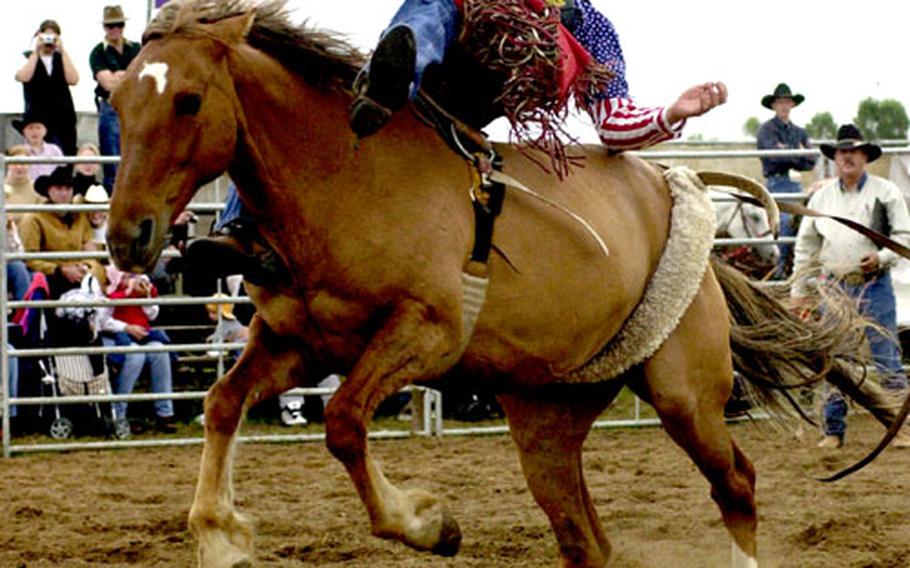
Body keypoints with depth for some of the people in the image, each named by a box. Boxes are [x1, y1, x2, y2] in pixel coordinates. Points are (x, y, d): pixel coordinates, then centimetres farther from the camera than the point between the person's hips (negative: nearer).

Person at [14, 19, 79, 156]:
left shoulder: (62, 59, 13)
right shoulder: (28, 58, 7)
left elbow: (72, 80, -5)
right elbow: (23, 77, -14)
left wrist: (62, 51, -5)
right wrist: (36, 51, -8)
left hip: (63, 118, 2)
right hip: (37, 117, -2)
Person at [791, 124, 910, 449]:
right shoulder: (821, 198, 9)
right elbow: (806, 246, 14)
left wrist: (881, 257, -18)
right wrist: (799, 290, 11)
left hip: (874, 286, -3)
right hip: (835, 286, 3)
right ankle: (833, 431, 13)